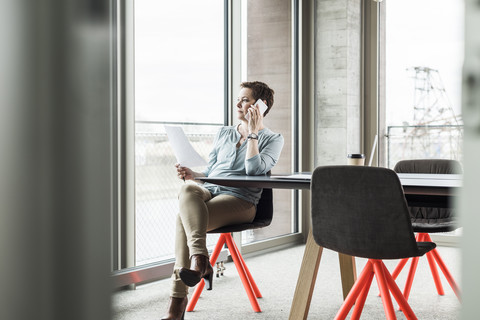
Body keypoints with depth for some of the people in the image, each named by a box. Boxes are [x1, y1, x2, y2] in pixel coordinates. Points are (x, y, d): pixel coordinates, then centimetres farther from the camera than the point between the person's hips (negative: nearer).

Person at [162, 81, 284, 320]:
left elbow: (254, 169, -8)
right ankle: (199, 258, -48)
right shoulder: (223, 134, 26)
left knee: (184, 218, -32)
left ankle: (178, 299, -35)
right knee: (187, 190, -35)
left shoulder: (272, 139, 11)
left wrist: (253, 132, -4)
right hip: (208, 191, 4)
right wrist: (191, 174, 3)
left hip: (240, 199, -4)